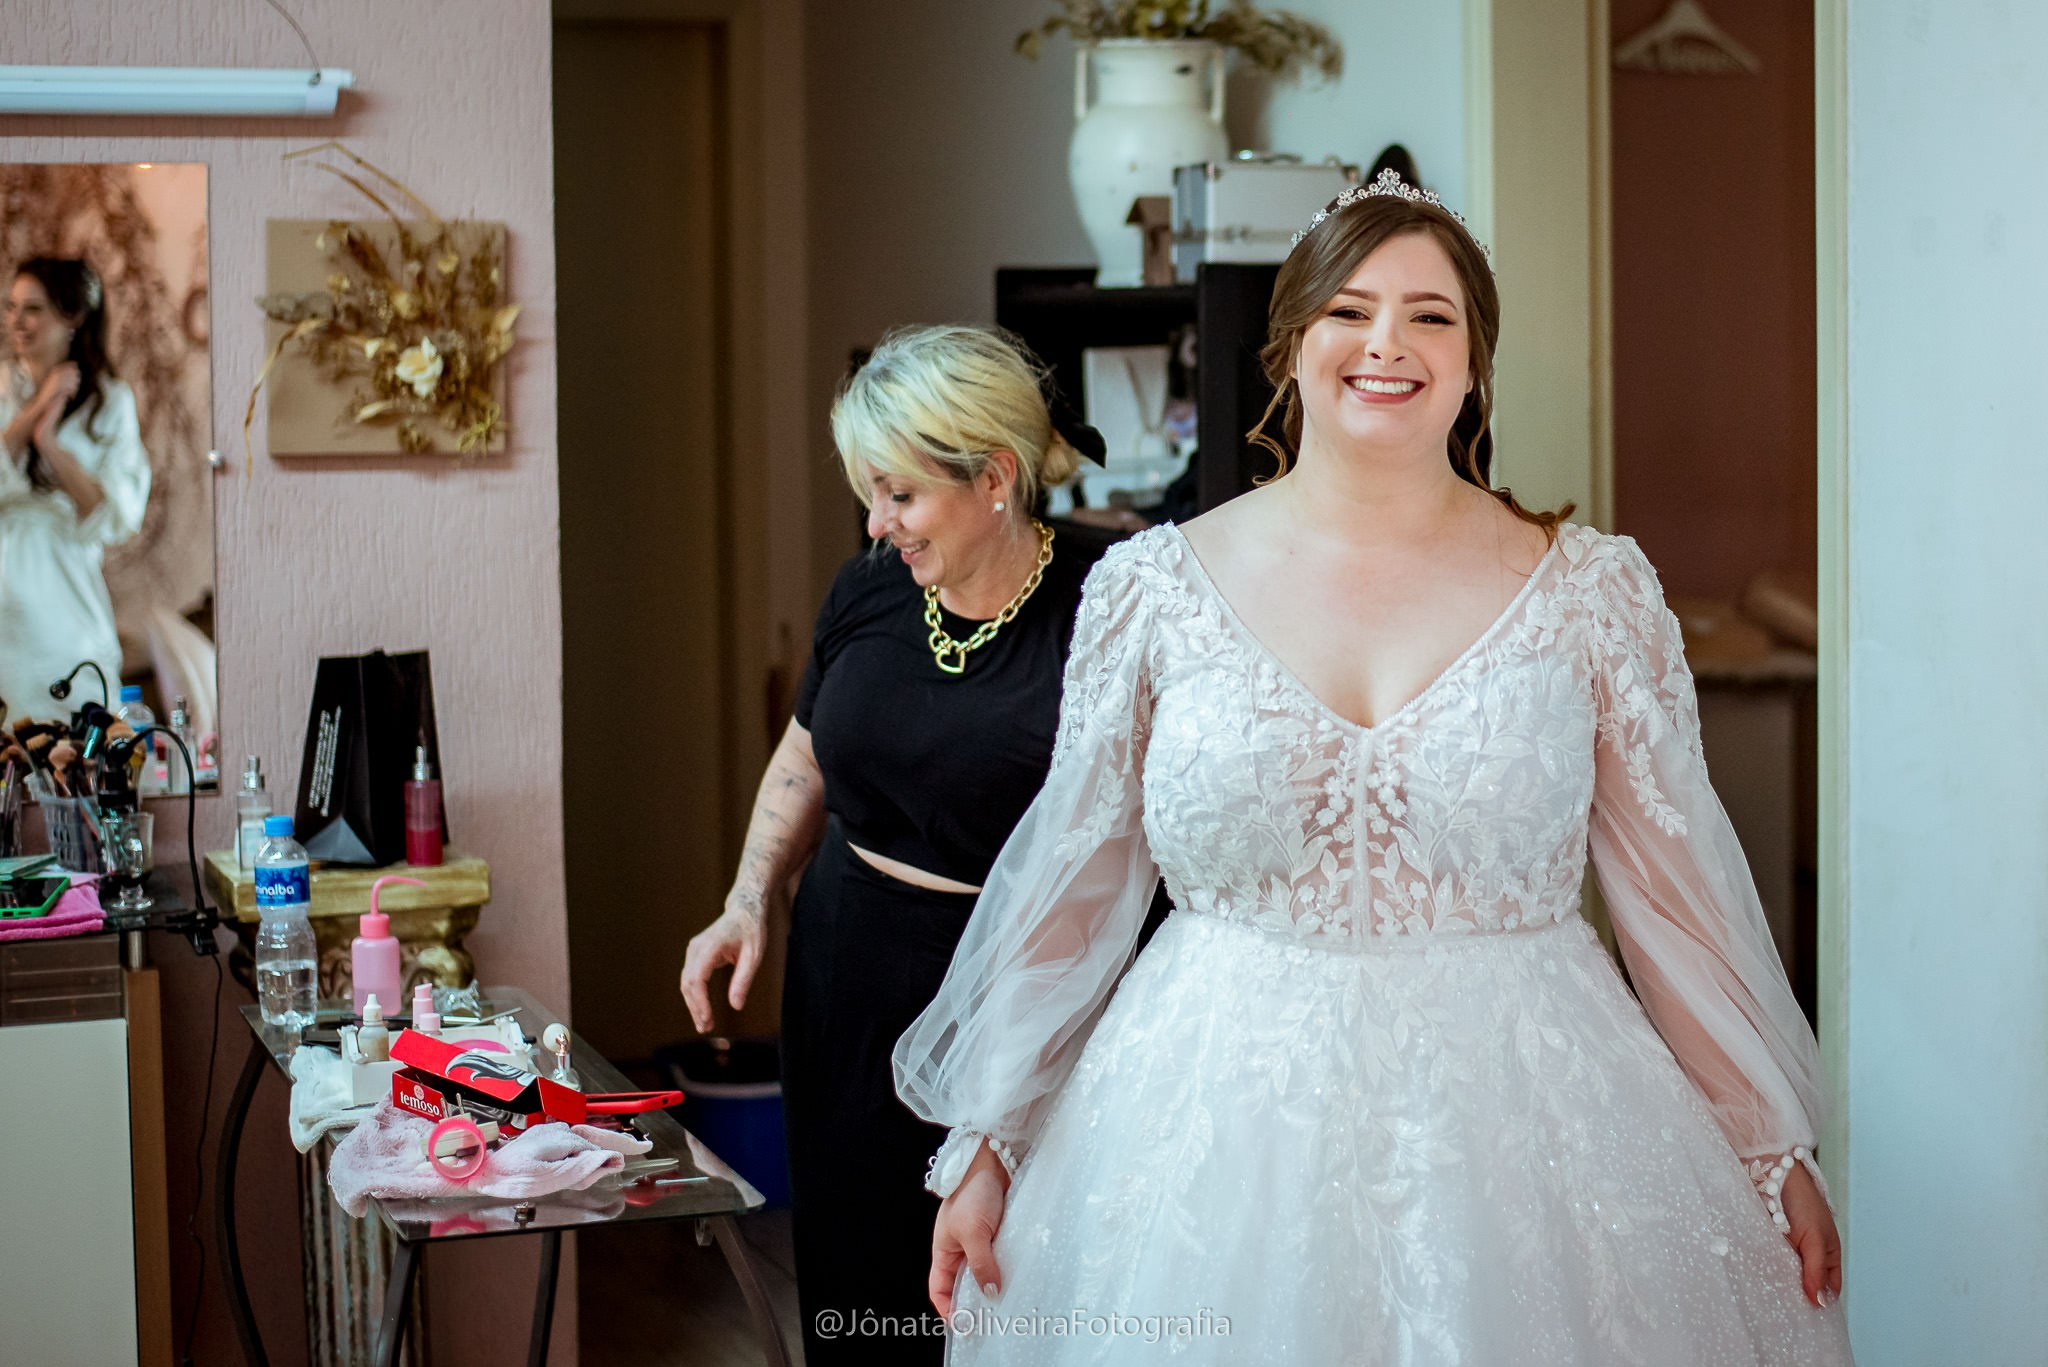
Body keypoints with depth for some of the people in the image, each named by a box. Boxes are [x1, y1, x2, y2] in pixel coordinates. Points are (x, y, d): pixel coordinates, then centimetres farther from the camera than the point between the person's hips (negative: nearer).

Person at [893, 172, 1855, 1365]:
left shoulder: (1593, 594, -1)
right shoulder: (1154, 589, 0)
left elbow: (1682, 880, 3)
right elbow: (1073, 877, 6)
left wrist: (1778, 1148, 5)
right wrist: (987, 1147, 7)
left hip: (1512, 1121, 0)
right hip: (1222, 1125, 1)